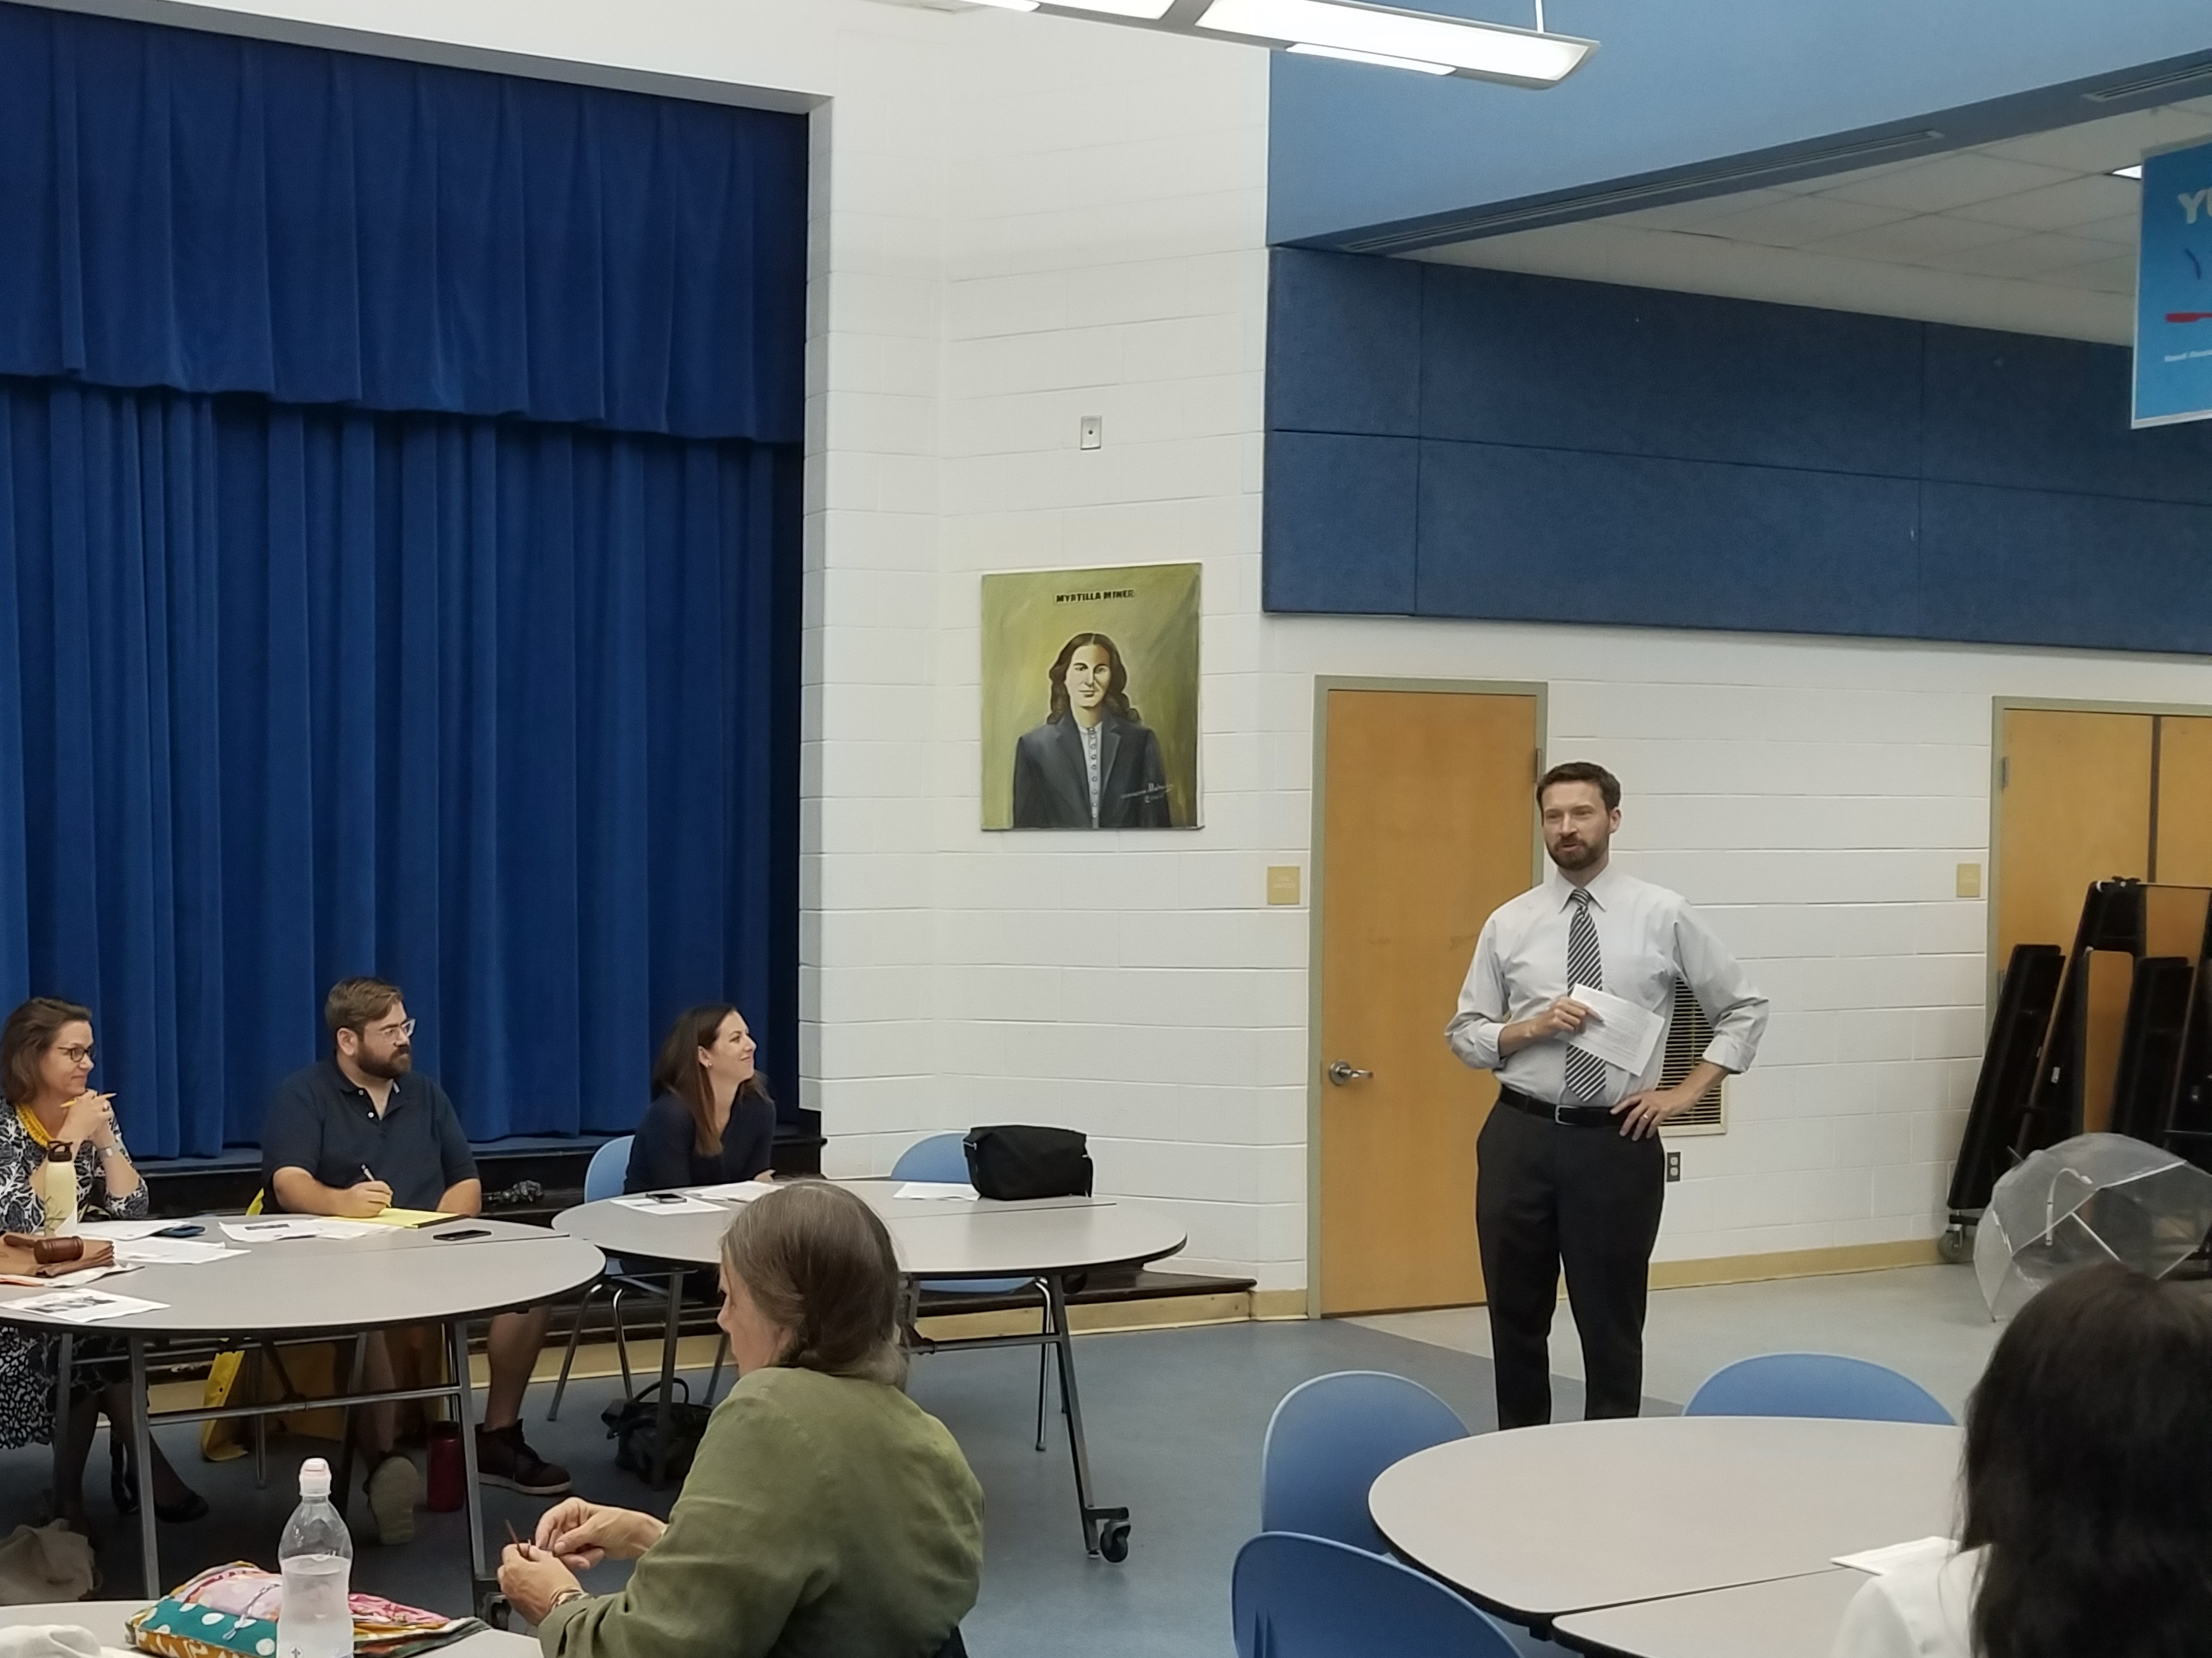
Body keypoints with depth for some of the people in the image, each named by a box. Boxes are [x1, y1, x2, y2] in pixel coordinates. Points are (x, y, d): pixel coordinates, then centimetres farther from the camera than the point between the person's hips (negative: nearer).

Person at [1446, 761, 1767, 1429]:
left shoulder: (1664, 915, 0)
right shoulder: (1509, 923, 4)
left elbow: (1745, 1009, 7)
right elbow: (1464, 1033, 8)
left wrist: (1685, 1092, -1)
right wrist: (1532, 1027, -11)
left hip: (1616, 1143, -2)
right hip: (1520, 1137, 2)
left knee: (1612, 1324, 6)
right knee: (1516, 1318, 10)